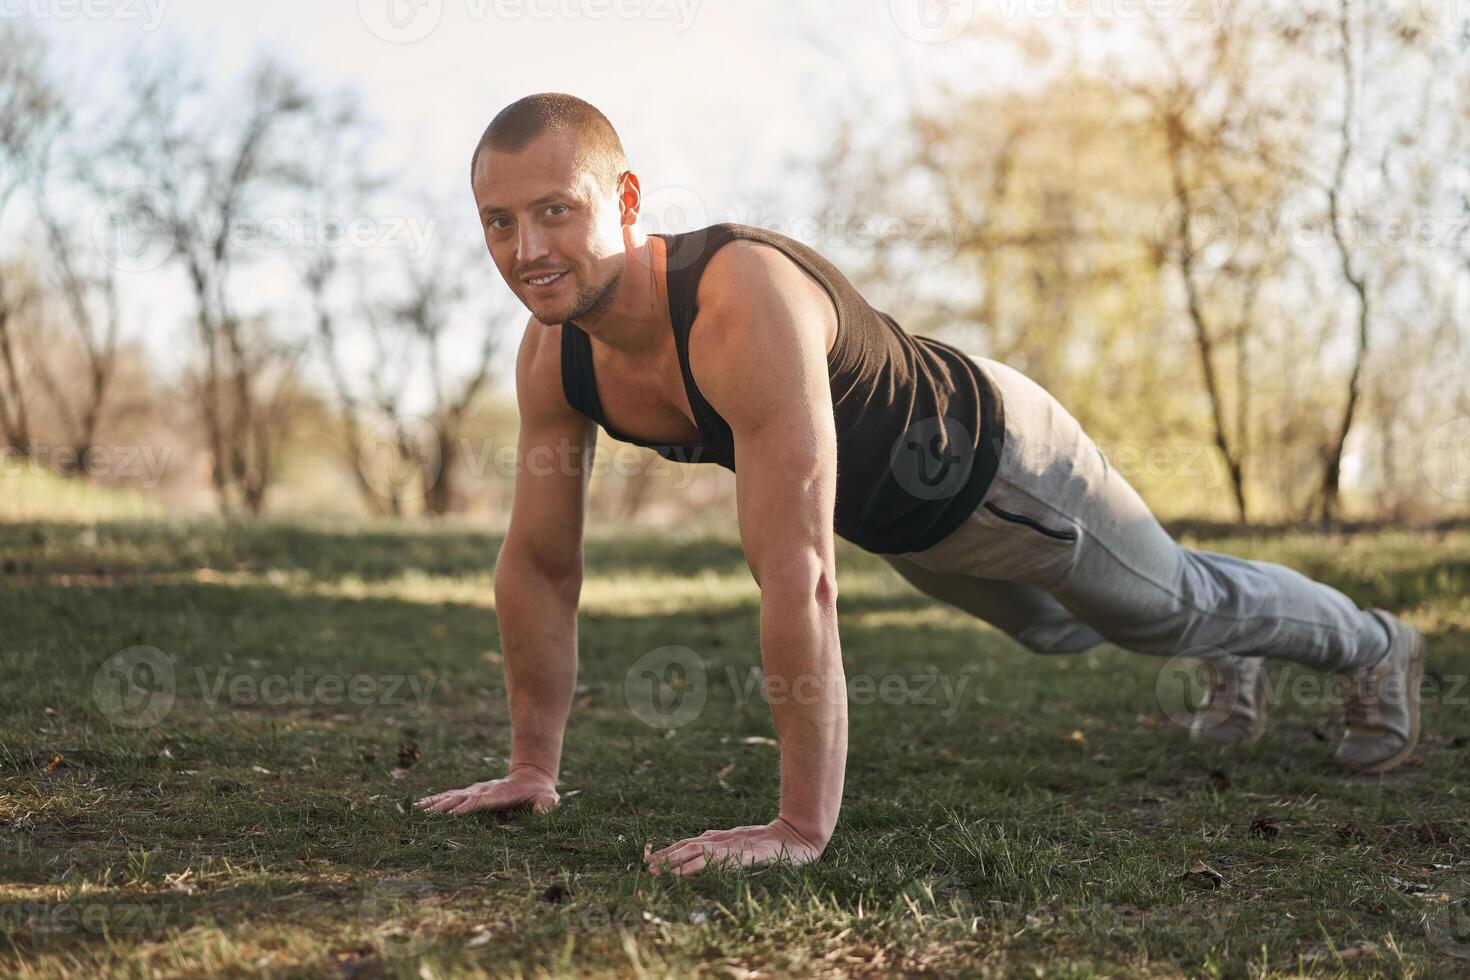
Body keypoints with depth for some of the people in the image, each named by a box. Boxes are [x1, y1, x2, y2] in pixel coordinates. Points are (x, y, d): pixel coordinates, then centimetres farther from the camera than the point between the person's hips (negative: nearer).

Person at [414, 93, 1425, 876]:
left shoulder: (745, 306, -47)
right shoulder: (551, 356, -23)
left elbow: (798, 577, -50)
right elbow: (540, 565, -11)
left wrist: (802, 826, -48)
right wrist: (533, 765, -8)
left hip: (998, 465, -7)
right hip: (898, 521, 7)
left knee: (1179, 607, 19)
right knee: (1057, 629, 35)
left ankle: (1376, 648, 52)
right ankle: (1239, 664, 68)